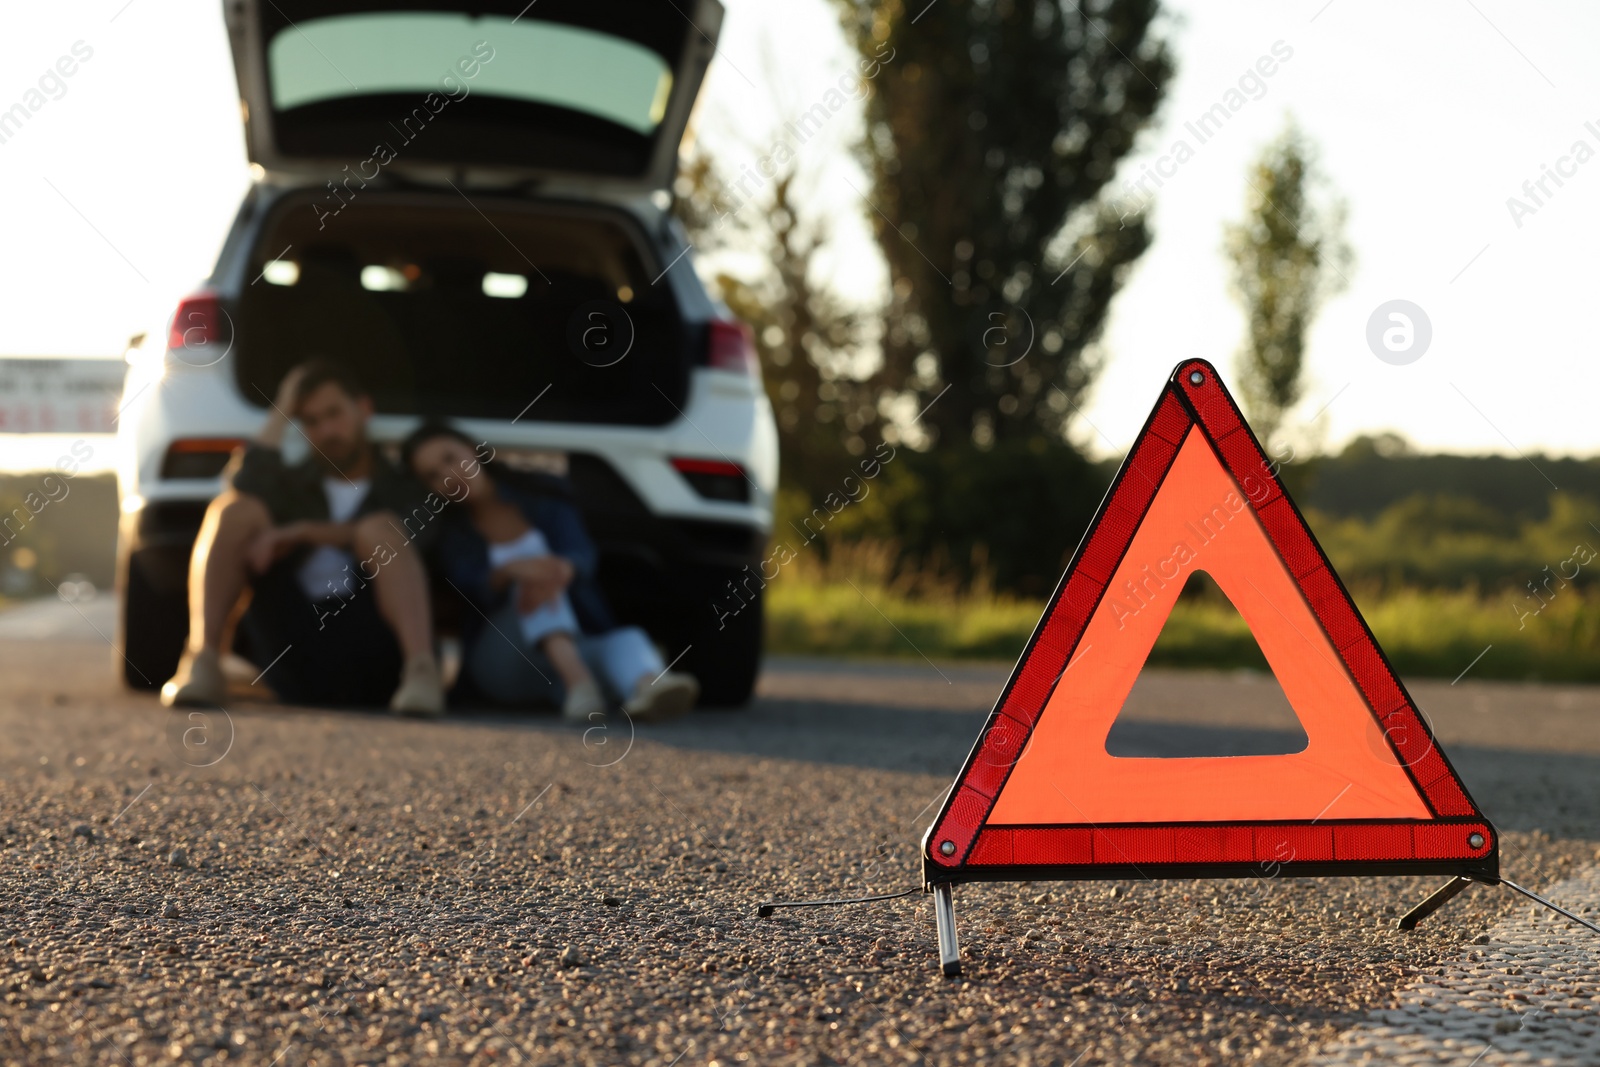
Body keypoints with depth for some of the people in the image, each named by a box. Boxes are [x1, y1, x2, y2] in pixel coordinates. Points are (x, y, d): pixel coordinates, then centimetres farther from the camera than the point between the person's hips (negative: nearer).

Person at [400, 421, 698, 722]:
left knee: (625, 638, -32)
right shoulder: (446, 535, 4)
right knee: (531, 568, -28)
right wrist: (510, 571, -42)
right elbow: (474, 590, -17)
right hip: (503, 665, -2)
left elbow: (582, 555, -12)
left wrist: (561, 571, -38)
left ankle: (648, 686, -69)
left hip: (579, 645, 2)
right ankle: (576, 680, -54)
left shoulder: (542, 494, 6)